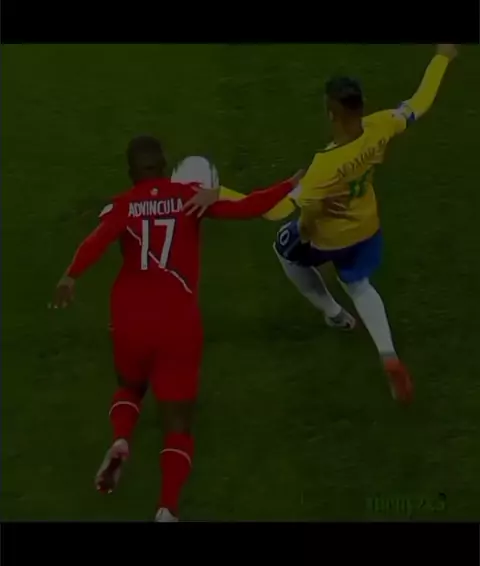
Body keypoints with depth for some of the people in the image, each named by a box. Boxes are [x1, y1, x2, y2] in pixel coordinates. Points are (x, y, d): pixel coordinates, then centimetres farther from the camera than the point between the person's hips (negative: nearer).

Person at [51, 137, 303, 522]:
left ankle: (121, 442, 0)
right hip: (178, 323, -1)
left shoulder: (123, 206, 3)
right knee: (178, 422, 4)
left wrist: (71, 276, -29)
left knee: (130, 387, 33)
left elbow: (99, 240, -18)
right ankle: (168, 509, -19)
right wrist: (290, 185, 9)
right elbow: (245, 209, -4)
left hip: (130, 319, 1)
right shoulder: (189, 196, 3)